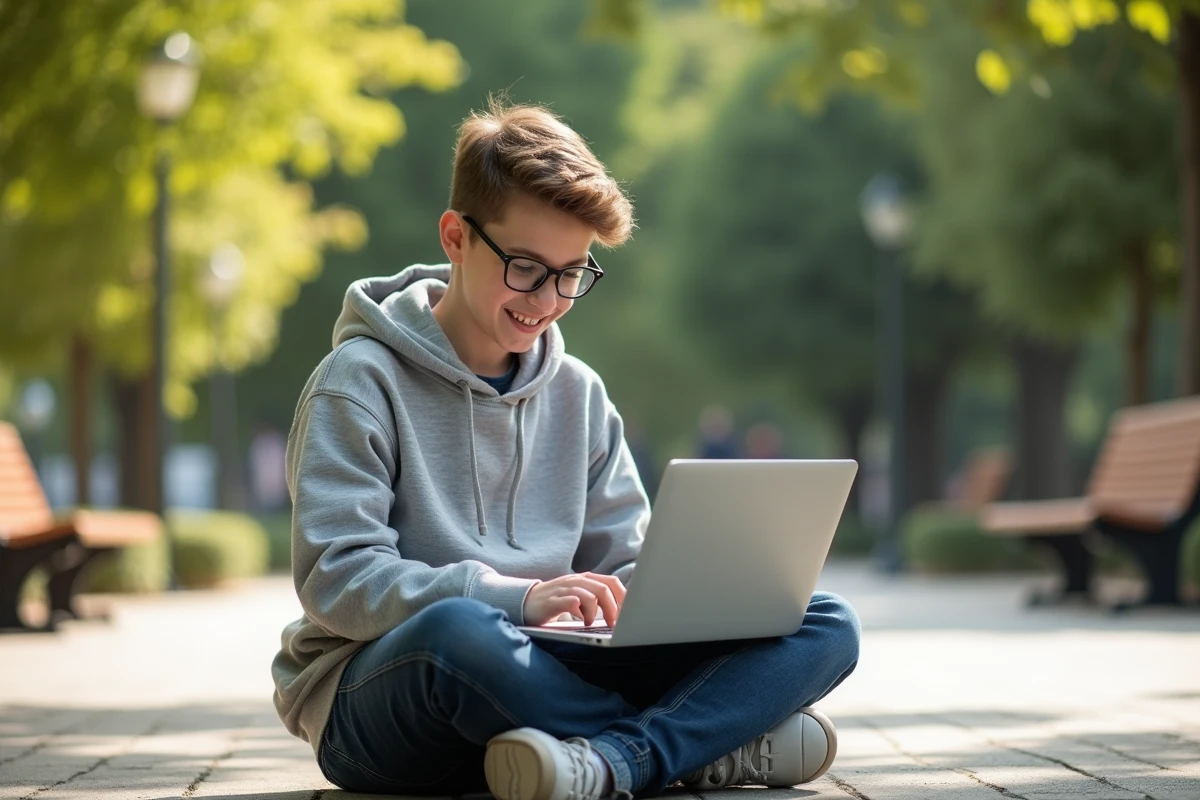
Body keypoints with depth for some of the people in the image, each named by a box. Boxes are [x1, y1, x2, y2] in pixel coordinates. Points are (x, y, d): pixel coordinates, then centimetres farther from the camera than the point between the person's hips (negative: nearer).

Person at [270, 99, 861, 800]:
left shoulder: (580, 395, 14)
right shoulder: (361, 383, -4)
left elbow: (624, 563, 14)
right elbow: (335, 581, -14)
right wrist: (517, 598, -27)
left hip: (541, 671, 6)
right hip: (374, 685, -5)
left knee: (825, 626, -9)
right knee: (458, 629, -43)